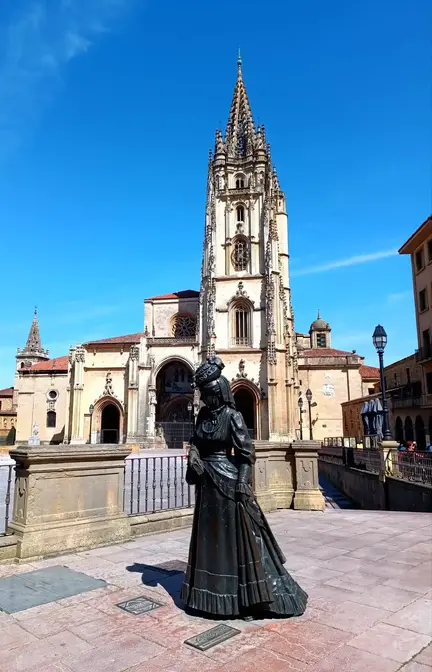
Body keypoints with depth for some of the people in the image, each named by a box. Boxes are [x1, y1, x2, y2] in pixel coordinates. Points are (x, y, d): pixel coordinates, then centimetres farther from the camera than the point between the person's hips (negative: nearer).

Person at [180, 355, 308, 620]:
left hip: (228, 480, -7)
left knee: (236, 535, -1)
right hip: (207, 482, 7)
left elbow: (247, 452, -14)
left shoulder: (232, 416, -13)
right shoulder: (203, 414, 6)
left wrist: (242, 483, -19)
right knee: (209, 535, 14)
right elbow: (195, 441, 14)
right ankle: (213, 591, 30)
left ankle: (250, 597, 12)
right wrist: (193, 457, -7)